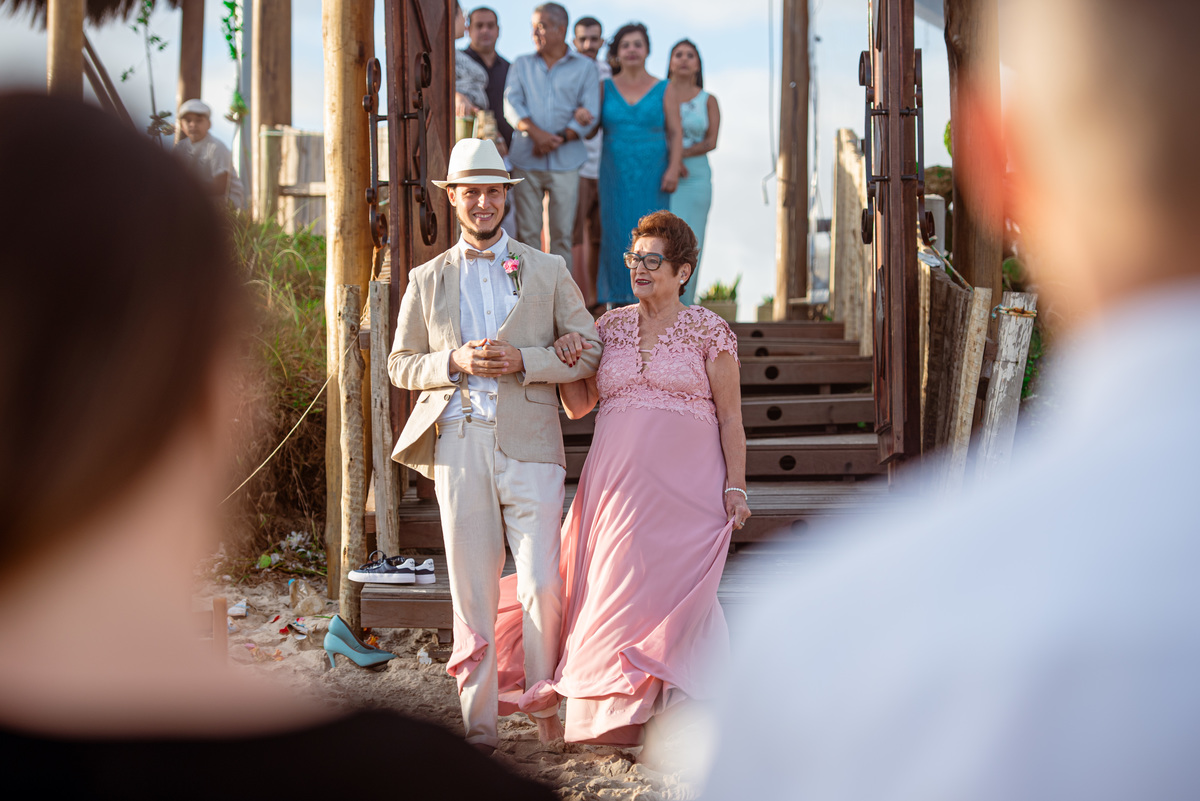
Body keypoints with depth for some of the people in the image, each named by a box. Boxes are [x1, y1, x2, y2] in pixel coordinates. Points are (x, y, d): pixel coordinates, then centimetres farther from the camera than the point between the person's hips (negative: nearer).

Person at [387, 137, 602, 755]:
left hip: (530, 446, -1)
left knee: (541, 587, -8)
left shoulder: (548, 271, 11)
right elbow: (400, 364, 14)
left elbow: (589, 351, 7)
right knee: (470, 592, 2)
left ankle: (549, 709, 12)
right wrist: (453, 363, -6)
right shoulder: (427, 280, 15)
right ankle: (478, 726, 9)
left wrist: (522, 360, -9)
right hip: (458, 445, 1)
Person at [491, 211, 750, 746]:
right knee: (616, 591, 2)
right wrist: (567, 361, -3)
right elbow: (577, 406, 14)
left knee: (670, 592, -5)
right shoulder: (610, 326, 11)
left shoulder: (708, 331, 1)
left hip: (686, 483, -3)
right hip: (617, 481, 4)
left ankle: (675, 719, 4)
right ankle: (618, 717, 12)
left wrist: (735, 486, -6)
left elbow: (730, 417, 1)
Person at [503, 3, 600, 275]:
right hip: (525, 161, 1)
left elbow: (589, 114, 1)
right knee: (527, 232, -1)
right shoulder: (522, 65, 15)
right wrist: (536, 133, -16)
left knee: (562, 234, -2)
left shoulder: (585, 68, 9)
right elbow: (512, 104, 2)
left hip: (564, 162, -1)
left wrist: (559, 139, -13)